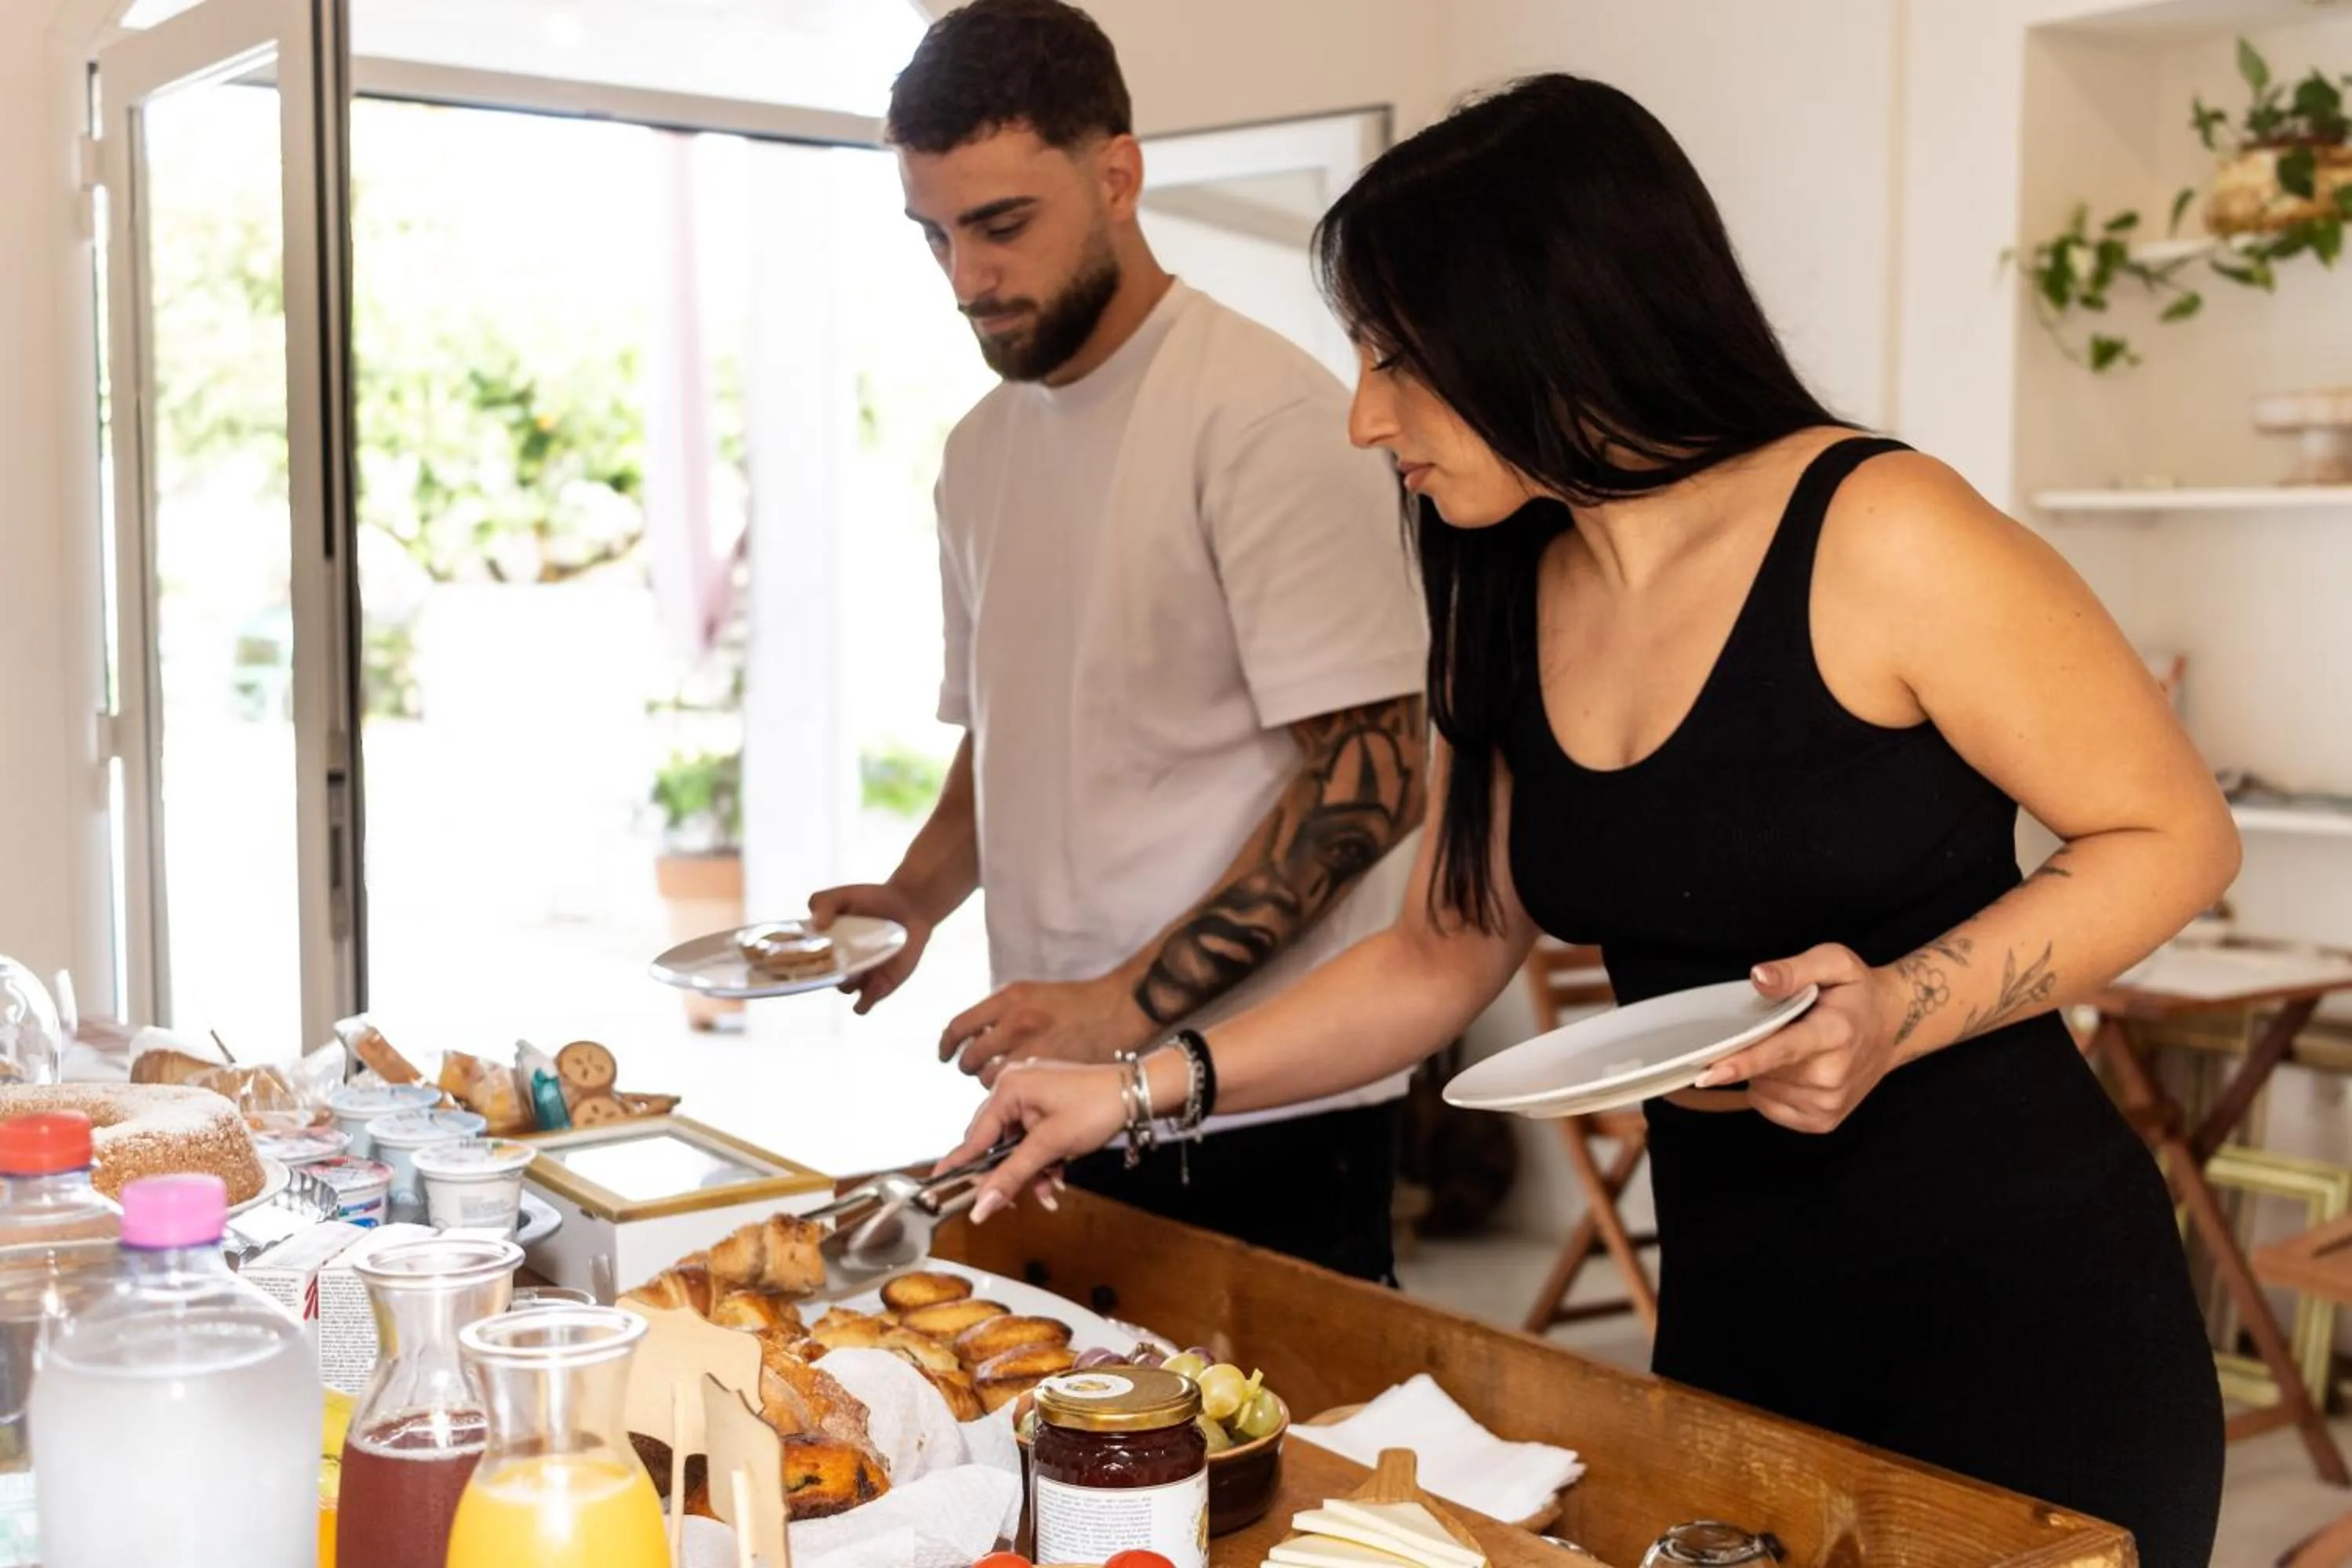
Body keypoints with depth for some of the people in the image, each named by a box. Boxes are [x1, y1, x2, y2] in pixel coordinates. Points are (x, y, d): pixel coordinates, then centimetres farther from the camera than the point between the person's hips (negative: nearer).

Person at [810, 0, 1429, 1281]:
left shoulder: (1271, 420, -13)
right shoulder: (982, 449, 12)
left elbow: (1368, 781, -17)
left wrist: (1127, 1005, -21)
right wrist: (915, 899, 3)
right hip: (1058, 1103, 7)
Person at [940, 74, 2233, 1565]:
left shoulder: (1877, 536, -17)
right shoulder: (1507, 607, 2)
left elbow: (2175, 839, -10)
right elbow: (1442, 959, 10)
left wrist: (1897, 1013, -24)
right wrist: (1148, 1087, 4)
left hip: (2022, 1313, -5)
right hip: (1736, 1312, 5)